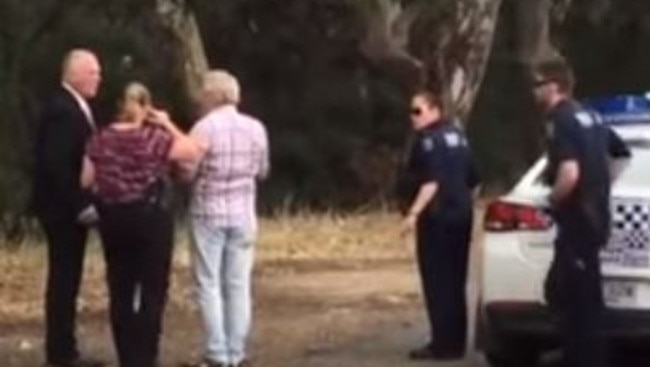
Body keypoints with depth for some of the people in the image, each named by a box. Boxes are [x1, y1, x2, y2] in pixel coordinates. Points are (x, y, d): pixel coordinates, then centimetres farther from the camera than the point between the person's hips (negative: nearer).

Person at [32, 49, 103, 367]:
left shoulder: (74, 107, 13)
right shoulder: (62, 109, -18)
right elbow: (55, 164, -24)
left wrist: (83, 203, 9)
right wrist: (80, 206, -22)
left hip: (71, 209, 10)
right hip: (63, 210, -10)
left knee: (67, 280, 13)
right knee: (63, 280, -4)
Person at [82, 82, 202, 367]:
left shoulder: (101, 140, 0)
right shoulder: (155, 137, -12)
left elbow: (86, 181, 2)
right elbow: (193, 151, -3)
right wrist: (167, 124, 3)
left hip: (113, 219, 4)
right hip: (151, 218, -4)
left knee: (120, 292, 11)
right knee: (152, 291, 4)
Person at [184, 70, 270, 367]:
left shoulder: (205, 127, -12)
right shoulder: (255, 128, 2)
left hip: (209, 212, -4)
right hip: (243, 213, 4)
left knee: (209, 284, 3)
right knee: (239, 284, 8)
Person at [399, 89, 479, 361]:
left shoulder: (428, 139, -12)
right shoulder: (457, 137, 16)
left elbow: (431, 182, -22)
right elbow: (471, 178, 20)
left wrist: (414, 213, -26)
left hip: (437, 217, -9)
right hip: (461, 214, 9)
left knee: (437, 283, -6)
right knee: (454, 283, 11)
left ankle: (443, 344, -6)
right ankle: (455, 343, 14)